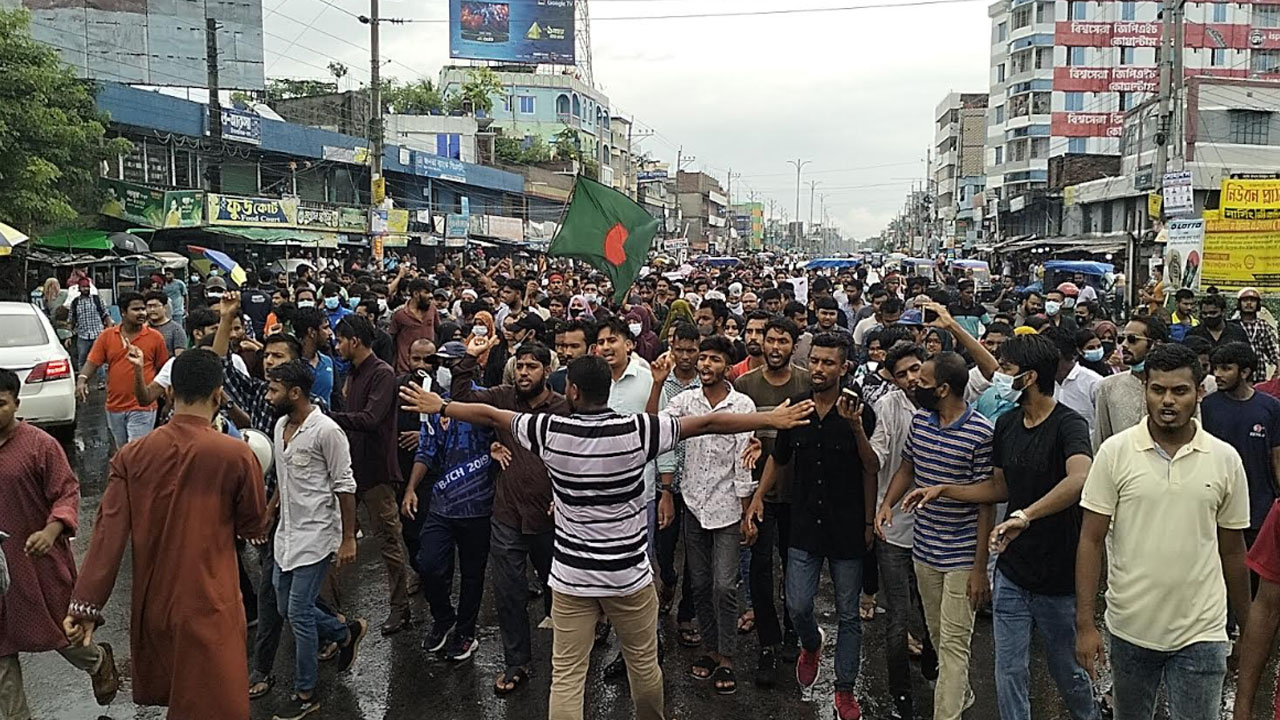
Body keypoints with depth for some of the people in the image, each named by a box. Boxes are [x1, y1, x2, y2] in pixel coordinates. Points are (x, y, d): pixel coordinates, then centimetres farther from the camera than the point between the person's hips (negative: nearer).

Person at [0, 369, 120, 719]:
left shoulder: (41, 445, -13)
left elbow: (67, 492, -11)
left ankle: (99, 660, 42)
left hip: (38, 559, -4)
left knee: (58, 630, 11)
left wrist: (52, 531, -26)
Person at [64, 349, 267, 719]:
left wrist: (85, 605, -6)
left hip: (152, 603, 5)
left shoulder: (132, 456, -5)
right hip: (211, 605, -5)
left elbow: (108, 534, -8)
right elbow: (252, 527, -2)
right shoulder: (236, 455, -16)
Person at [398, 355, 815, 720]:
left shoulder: (551, 431, -9)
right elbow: (709, 422, -9)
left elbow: (489, 416, 5)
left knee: (566, 676, 6)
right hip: (629, 574, 0)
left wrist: (440, 406, 21)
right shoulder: (635, 431, -13)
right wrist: (774, 419, -2)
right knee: (644, 662, 20)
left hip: (571, 577, 0)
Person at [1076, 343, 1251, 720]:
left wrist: (1249, 628, 12)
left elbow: (1232, 551, 7)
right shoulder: (1114, 452, -6)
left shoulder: (1225, 459, -1)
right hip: (1129, 628, 0)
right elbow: (1091, 541, -6)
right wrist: (1085, 624, -10)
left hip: (1200, 633, 0)